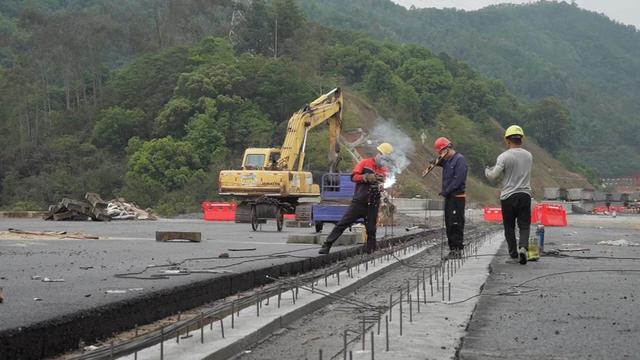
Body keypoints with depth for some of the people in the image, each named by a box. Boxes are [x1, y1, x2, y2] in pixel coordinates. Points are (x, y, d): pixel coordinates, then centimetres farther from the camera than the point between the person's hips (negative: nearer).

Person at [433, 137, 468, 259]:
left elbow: (458, 180, -19)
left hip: (457, 197, -9)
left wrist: (445, 192, -16)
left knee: (456, 224, -8)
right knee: (449, 225, 10)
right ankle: (452, 248, 15)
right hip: (449, 197, 9)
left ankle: (458, 249, -5)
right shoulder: (447, 161, 16)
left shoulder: (459, 159, -11)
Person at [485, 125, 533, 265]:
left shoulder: (504, 156, -11)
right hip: (525, 194, 3)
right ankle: (523, 247, -18)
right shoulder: (528, 156, 5)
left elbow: (493, 176, -15)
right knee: (524, 225, 4)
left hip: (508, 196, -3)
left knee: (509, 227, 11)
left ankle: (513, 252, 18)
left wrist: (487, 171, 8)